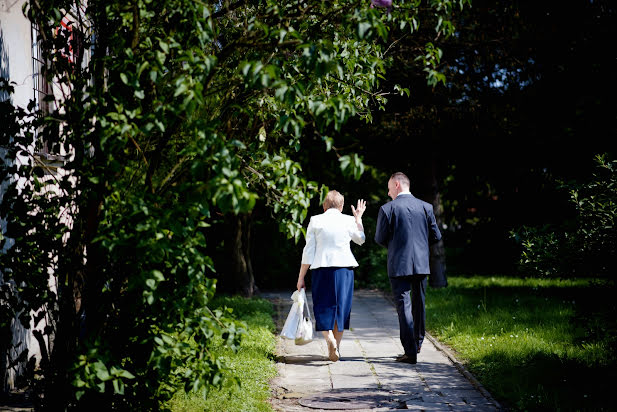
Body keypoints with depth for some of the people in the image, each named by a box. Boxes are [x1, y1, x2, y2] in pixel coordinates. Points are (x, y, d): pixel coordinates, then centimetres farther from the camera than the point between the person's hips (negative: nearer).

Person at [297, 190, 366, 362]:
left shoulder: (315, 221, -1)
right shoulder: (349, 221, 2)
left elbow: (308, 251, -1)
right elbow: (361, 240, 21)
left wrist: (301, 276, 4)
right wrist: (358, 219, 32)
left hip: (321, 268, -1)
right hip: (344, 268, 1)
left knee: (323, 308, 5)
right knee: (340, 307, 12)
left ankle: (329, 339, -19)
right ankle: (336, 347, 16)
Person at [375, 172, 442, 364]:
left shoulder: (387, 209, -7)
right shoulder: (426, 207, 4)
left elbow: (380, 238, -4)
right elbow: (436, 236, 6)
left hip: (398, 265, -4)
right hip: (421, 264, 4)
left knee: (404, 306, -3)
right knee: (418, 304, 19)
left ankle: (410, 351, -8)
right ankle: (417, 343, 34)